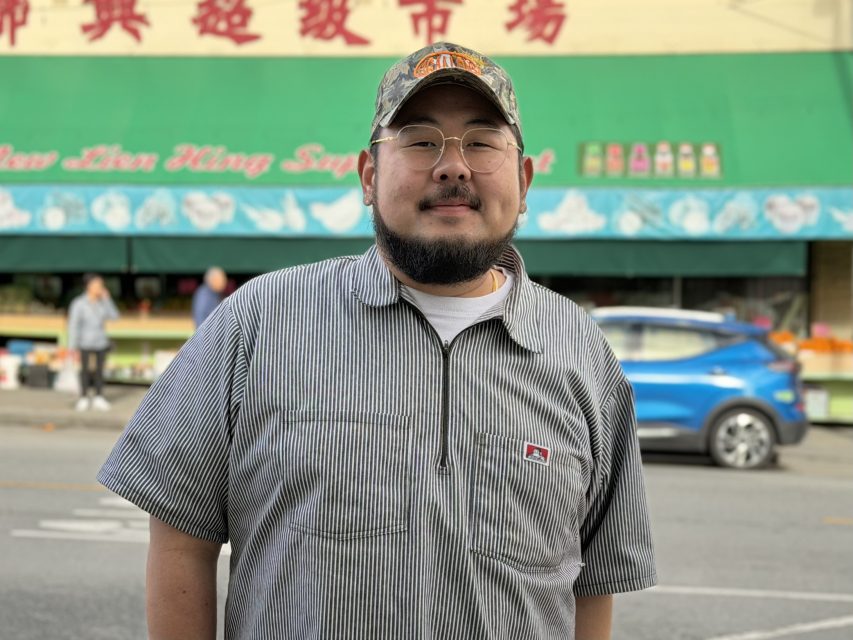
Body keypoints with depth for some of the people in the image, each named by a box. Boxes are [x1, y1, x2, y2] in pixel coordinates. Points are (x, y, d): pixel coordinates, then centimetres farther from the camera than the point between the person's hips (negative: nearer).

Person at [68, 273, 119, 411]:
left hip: (101, 343, 4)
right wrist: (73, 347, -13)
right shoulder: (79, 304, -12)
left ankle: (99, 398, 15)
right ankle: (83, 399, 14)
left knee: (99, 370, 7)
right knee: (85, 370, 4)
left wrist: (107, 299, -8)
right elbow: (73, 326, -11)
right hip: (85, 344, -4)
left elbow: (114, 316, -1)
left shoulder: (102, 302, 1)